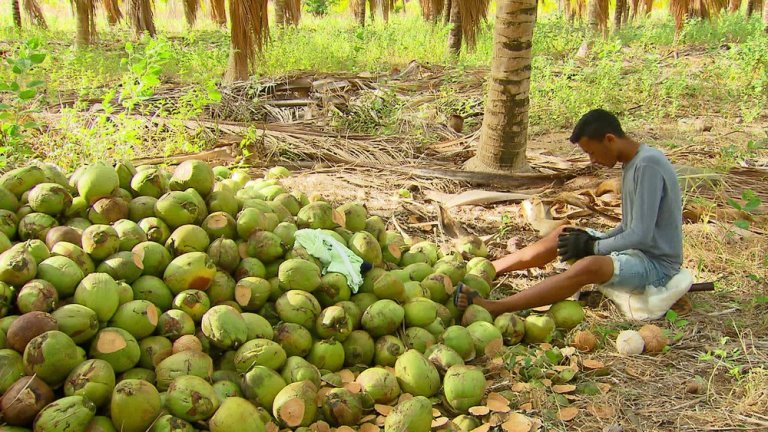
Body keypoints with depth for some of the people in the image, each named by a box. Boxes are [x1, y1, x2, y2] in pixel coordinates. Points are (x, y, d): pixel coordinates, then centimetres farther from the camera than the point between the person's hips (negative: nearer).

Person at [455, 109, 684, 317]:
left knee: (589, 266, -34)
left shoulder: (648, 165, -21)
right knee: (564, 234, 7)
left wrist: (592, 246, -15)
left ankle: (493, 307, -38)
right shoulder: (632, 163, 10)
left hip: (657, 262, -10)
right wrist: (593, 239, 1)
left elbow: (641, 236, -25)